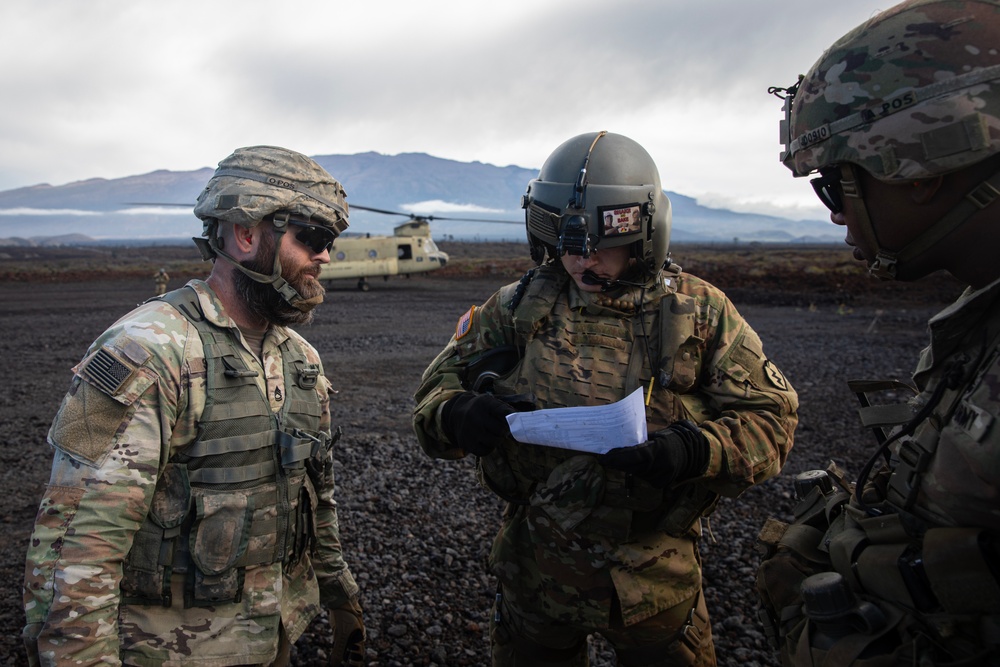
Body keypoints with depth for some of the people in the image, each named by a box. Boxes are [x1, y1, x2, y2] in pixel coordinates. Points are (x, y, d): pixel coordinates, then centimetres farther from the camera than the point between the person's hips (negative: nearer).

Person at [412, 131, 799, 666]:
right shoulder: (518, 308, -3)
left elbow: (769, 416, -7)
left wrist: (694, 451, -27)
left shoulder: (700, 313, -6)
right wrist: (459, 416, -25)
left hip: (653, 577, 0)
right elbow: (439, 385, 0)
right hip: (535, 569, 1)